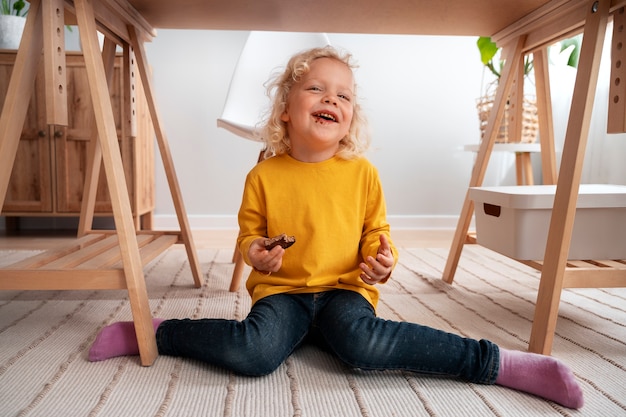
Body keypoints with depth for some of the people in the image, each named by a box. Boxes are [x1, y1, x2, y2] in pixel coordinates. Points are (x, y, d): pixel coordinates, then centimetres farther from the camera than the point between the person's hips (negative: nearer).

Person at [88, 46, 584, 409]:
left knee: (364, 344, -34)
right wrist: (255, 251, -13)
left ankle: (497, 362, -23)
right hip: (281, 291, 0)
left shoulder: (363, 173, 0)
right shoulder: (263, 175, -2)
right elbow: (249, 233, 9)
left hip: (344, 289, 0)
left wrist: (382, 259, -12)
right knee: (253, 352, -31)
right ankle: (150, 332, -8)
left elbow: (375, 233, 9)